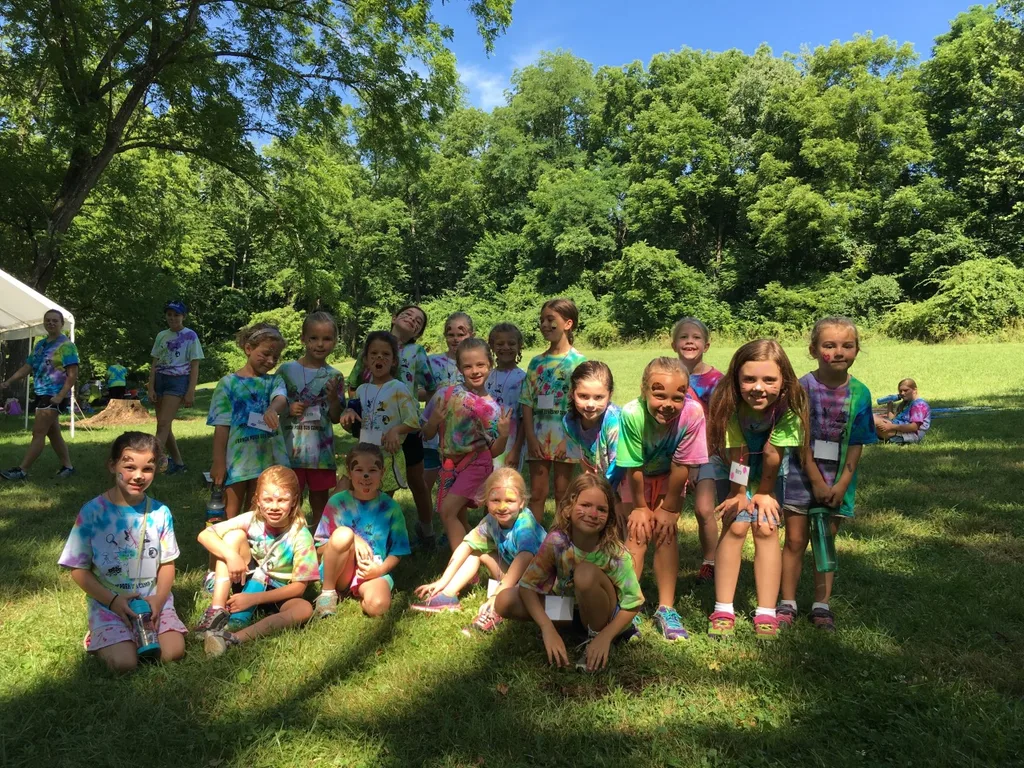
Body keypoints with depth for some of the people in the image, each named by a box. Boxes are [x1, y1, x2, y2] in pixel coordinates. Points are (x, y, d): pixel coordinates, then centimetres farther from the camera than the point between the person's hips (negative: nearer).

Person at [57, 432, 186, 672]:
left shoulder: (160, 512, -2)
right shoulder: (93, 512, -10)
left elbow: (167, 563, 4)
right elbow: (79, 569, -5)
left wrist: (158, 599, -14)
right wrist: (114, 601, -15)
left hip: (153, 600, 2)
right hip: (107, 602, -2)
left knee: (173, 652, -16)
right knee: (124, 662, -21)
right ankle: (100, 637, 12)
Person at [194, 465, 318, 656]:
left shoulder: (300, 536, -19)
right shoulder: (252, 520, -13)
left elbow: (299, 587, -19)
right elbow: (204, 535, -17)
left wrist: (254, 598, -25)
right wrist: (231, 555, -34)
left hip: (277, 596, -2)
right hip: (249, 583, 2)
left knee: (305, 608, -35)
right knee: (234, 535, -18)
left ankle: (233, 638, -44)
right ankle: (217, 610, -23)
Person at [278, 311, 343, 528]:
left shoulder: (334, 376, 2)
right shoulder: (286, 370, -2)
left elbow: (336, 418, 4)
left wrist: (333, 397, -14)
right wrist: (289, 410, -15)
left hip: (322, 449, 2)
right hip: (292, 447, -1)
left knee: (320, 500, 12)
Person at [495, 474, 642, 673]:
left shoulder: (616, 553, -25)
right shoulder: (556, 541, -22)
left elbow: (634, 603, -18)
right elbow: (527, 585, -17)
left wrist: (605, 637, -30)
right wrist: (548, 629, -27)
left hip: (604, 612, -3)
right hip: (568, 606, 3)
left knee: (586, 572, -35)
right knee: (504, 602, -18)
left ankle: (597, 633, -9)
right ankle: (581, 623, -2)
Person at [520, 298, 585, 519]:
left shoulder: (578, 362, -5)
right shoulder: (536, 363, 6)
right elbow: (527, 403, 4)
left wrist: (569, 439, -14)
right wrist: (531, 437, -6)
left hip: (565, 436, -3)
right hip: (538, 436, 3)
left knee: (562, 493, 7)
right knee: (536, 493, 7)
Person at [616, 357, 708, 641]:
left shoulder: (693, 413, -35)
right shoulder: (631, 414, -38)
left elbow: (682, 465, -22)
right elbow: (633, 467, -23)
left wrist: (668, 507, -12)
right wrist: (640, 507, -11)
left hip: (669, 477, 1)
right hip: (635, 477, -1)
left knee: (666, 532, -5)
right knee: (637, 533, -7)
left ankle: (666, 609, 6)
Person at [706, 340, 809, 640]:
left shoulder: (789, 404, -32)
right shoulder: (728, 402, -34)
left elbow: (773, 454, -23)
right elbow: (737, 453, -26)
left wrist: (764, 493, -13)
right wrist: (739, 493, -17)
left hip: (771, 467, 1)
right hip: (734, 462, -1)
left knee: (766, 528, -8)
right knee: (735, 527, -9)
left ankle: (766, 614, 1)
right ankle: (723, 612, -2)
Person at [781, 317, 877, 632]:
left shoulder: (859, 393, -2)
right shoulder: (804, 387, -10)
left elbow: (856, 444, -1)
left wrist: (842, 483, -8)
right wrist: (816, 481, -12)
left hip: (838, 480, 2)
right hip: (803, 475, -2)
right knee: (795, 541, 5)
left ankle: (821, 606, 22)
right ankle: (787, 604, 17)